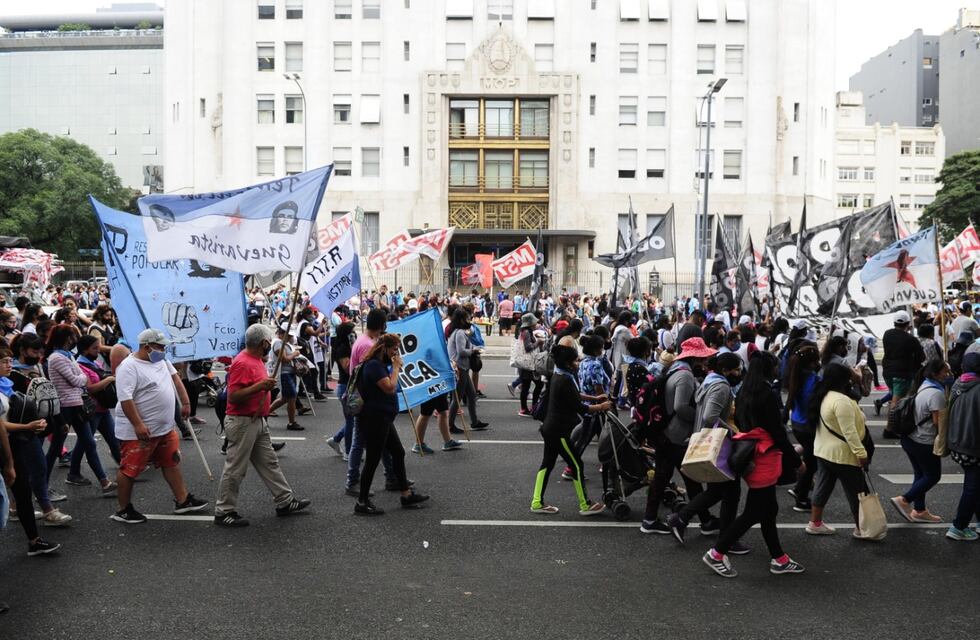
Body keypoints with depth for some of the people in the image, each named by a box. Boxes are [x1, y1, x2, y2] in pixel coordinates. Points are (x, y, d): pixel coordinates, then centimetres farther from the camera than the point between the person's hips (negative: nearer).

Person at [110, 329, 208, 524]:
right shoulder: (129, 367, -19)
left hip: (165, 427, 9)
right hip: (139, 432, -9)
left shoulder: (160, 359, 7)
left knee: (172, 462, 15)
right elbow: (125, 398, -26)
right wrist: (138, 425, -30)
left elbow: (174, 377, 19)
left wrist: (185, 402, 15)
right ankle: (124, 510, 17)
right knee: (130, 470, 3)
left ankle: (183, 501, 24)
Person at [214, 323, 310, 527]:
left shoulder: (257, 360, 10)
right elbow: (233, 396, -25)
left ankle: (285, 502, 22)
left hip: (259, 422, 10)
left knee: (270, 463, 14)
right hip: (242, 423, -10)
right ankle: (224, 512, 11)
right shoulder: (242, 363, -20)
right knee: (235, 470, 0)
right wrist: (260, 386, -31)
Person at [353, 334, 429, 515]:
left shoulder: (381, 364, 14)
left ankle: (406, 495, 23)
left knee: (398, 453, 14)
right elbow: (390, 387, -24)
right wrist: (396, 367, -15)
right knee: (373, 459, -2)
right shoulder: (374, 365, -18)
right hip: (374, 420, -11)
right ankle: (362, 502, 9)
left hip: (383, 419, 11)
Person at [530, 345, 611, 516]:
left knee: (547, 463, 13)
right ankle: (585, 505, 13)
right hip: (559, 431, -10)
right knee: (576, 465, 2)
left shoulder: (560, 376, 6)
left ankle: (537, 503, 18)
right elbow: (579, 408, -19)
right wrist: (601, 407, -6)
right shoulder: (564, 381, -24)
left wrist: (595, 398, 16)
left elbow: (574, 395, 21)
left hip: (552, 428, 10)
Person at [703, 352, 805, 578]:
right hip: (765, 459, -9)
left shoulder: (743, 392, 7)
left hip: (747, 457, 9)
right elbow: (778, 432, -16)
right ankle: (717, 553, 3)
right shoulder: (769, 395, -18)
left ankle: (779, 559, 25)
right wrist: (796, 460, -7)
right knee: (755, 512, 0)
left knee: (769, 509, 16)